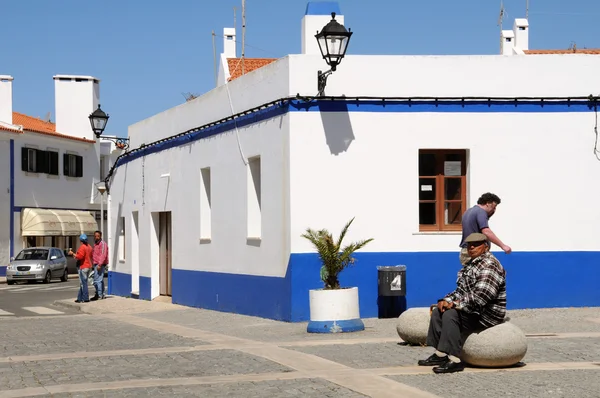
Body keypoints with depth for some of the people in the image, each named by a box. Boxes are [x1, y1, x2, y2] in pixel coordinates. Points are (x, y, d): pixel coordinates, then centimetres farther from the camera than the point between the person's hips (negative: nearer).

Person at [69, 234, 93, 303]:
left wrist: (72, 254, -10)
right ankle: (80, 298, 15)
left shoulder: (82, 247, -17)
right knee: (82, 283, 13)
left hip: (83, 267, -9)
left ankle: (86, 298, -6)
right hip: (88, 266, 9)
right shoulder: (89, 247, 12)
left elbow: (79, 257, -23)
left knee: (83, 283, -6)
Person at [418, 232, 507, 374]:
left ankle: (455, 360, -29)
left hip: (487, 315, -11)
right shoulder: (471, 264, 16)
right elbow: (461, 291, 18)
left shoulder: (489, 265, -17)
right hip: (473, 310, 11)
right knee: (437, 312, 11)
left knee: (450, 314, -27)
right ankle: (440, 355, 7)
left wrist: (455, 304, -19)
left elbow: (479, 297, -27)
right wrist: (446, 300, -1)